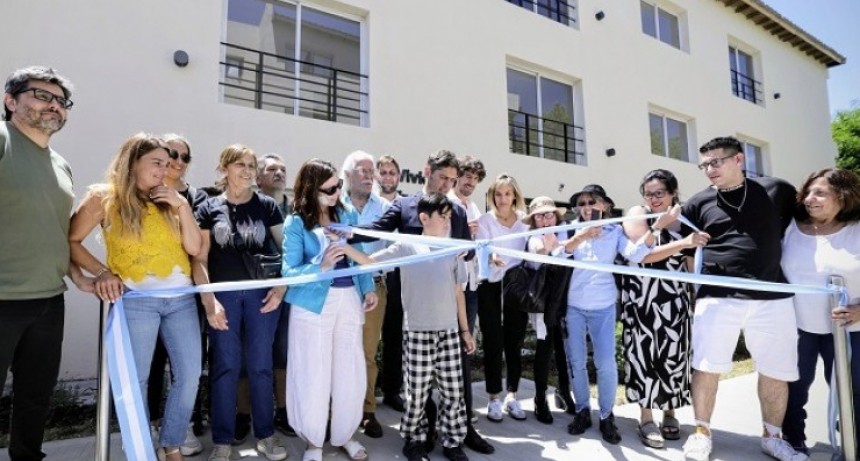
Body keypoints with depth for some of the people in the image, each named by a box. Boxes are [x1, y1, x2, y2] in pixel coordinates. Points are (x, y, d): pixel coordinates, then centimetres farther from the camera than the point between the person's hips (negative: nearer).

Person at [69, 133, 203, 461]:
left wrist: (181, 206, -4)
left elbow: (194, 248, 4)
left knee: (189, 375, 4)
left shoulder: (172, 200, 11)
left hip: (181, 297, 4)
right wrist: (101, 272, -11)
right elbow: (71, 241, 0)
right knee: (136, 379, 4)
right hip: (136, 299, -4)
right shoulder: (105, 197, 1)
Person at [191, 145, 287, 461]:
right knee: (225, 366, 5)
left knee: (260, 365, 7)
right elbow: (200, 259, 0)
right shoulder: (209, 209, 3)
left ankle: (265, 434, 22)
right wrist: (209, 301, -9)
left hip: (261, 292, 1)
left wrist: (281, 287, -6)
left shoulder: (267, 206, 4)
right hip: (224, 294, 0)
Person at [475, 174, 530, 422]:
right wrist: (492, 258, -34)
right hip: (491, 286, -2)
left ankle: (512, 396, 20)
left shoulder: (524, 221, 6)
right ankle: (494, 398, 13)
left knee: (514, 342, 8)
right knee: (493, 343, 1)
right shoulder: (485, 220, -1)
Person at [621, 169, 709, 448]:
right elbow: (643, 254, -18)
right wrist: (684, 243, -26)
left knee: (674, 354, 7)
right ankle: (646, 418, 12)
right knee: (645, 354, 1)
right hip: (643, 298, -3)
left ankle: (670, 412, 25)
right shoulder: (637, 215, -4)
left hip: (675, 298, 3)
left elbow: (690, 262, 13)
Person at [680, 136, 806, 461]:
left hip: (772, 296, 1)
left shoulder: (778, 191, 4)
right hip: (717, 297, -1)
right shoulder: (699, 203, 4)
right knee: (706, 367, 2)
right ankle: (701, 432, 20)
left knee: (776, 371, 11)